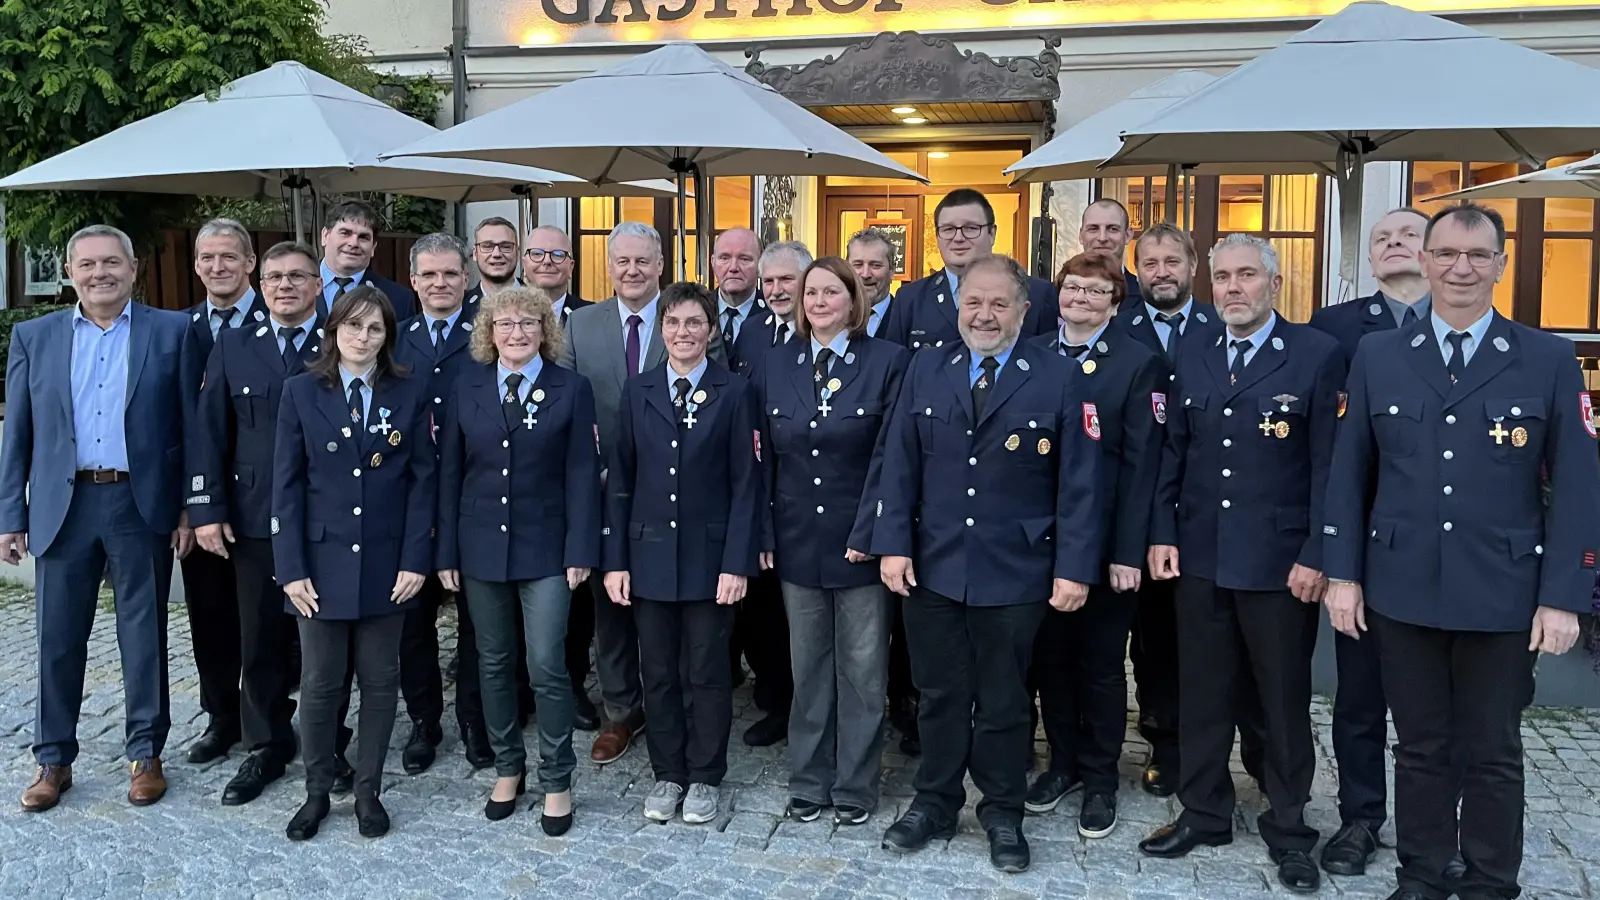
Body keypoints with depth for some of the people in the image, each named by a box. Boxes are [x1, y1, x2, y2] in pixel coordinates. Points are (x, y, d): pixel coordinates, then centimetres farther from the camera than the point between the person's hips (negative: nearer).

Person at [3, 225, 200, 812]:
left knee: (144, 635, 7)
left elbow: (192, 426, 1)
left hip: (142, 506, -2)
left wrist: (190, 509, -4)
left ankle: (145, 753, 21)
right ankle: (53, 760, 22)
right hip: (63, 507, 2)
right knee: (58, 637, 8)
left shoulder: (172, 332, 1)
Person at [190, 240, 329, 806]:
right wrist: (207, 509, -4)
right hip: (255, 521, 2)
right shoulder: (233, 346, 7)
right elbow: (208, 431, 4)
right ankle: (266, 749, 23)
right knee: (260, 643, 9)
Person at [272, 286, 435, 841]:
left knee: (380, 680, 9)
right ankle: (316, 793, 23)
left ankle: (368, 790, 23)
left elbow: (423, 479, 1)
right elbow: (287, 484, -1)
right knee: (320, 682, 7)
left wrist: (416, 559, -7)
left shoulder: (409, 394, 1)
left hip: (386, 562, 1)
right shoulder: (302, 391, 0)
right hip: (322, 560, 0)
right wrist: (291, 567, -7)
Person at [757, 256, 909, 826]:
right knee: (808, 670, 13)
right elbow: (765, 458, 8)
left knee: (862, 673, 7)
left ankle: (855, 787, 22)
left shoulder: (888, 362, -6)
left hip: (861, 543, -3)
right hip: (797, 544, 4)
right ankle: (808, 781, 27)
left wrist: (871, 533, -15)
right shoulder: (776, 368, 7)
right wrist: (763, 534, 2)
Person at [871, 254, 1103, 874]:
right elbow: (898, 464, 3)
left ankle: (1002, 813, 29)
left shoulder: (1060, 380, -4)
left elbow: (1079, 484, -6)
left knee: (1004, 700, 11)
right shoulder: (925, 371, 4)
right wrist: (893, 544, -5)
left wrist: (1075, 567, -11)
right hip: (932, 567, 2)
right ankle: (935, 802, 31)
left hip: (1015, 574, -2)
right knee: (939, 695, 14)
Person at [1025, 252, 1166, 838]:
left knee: (1101, 663, 8)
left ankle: (1100, 779, 23)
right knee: (1050, 656, 13)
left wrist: (1128, 552, -13)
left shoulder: (1139, 363, -4)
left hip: (1105, 541, -3)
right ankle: (1063, 762, 30)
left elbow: (1142, 463, -8)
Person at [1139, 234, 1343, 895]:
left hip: (1280, 562, -4)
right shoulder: (1193, 362, 10)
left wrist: (1317, 556, -13)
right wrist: (1163, 535, 3)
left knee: (1285, 702, 8)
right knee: (1202, 695, 12)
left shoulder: (1317, 356, -5)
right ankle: (1204, 813, 28)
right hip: (1200, 560, 4)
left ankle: (1288, 829, 24)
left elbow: (1329, 463, -9)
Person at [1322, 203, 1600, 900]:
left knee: (1493, 753, 11)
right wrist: (1342, 574, 1)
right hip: (1402, 591, 1)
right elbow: (1349, 474, 4)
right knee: (1419, 747, 13)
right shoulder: (1377, 356, 3)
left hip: (1504, 596, -1)